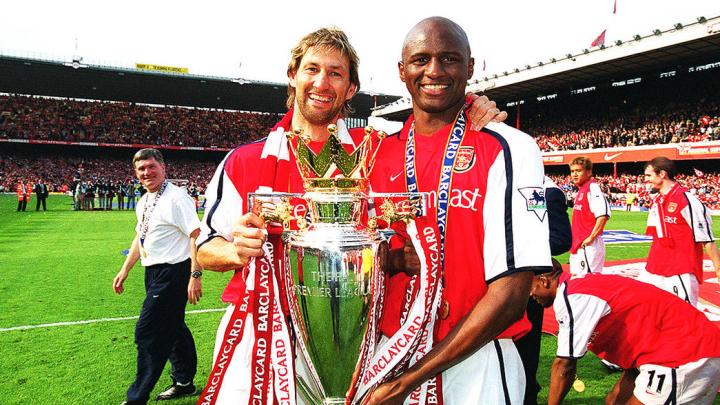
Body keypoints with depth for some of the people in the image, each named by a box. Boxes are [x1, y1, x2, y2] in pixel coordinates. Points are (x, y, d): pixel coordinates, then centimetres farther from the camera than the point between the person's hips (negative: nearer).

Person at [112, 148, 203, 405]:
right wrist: (125, 271, 22)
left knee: (148, 333, -4)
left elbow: (196, 235, -21)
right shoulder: (144, 203, 12)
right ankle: (184, 382, 35)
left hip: (173, 273, -9)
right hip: (154, 274, 9)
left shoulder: (176, 197, -16)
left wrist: (195, 274, -26)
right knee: (172, 328, 19)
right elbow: (140, 238, 23)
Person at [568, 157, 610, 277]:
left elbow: (603, 215, -24)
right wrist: (574, 240, 17)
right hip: (577, 244, 10)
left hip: (588, 245, -10)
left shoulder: (592, 188, -12)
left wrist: (591, 237, -21)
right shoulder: (580, 190, 16)